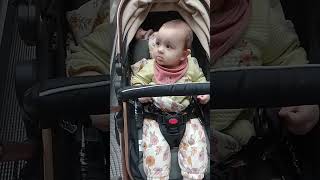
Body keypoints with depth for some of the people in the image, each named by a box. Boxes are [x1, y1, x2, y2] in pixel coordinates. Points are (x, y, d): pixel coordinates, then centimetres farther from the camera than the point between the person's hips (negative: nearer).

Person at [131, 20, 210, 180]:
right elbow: (137, 81, 5)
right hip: (156, 114, -1)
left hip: (186, 112, 1)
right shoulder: (150, 67, -3)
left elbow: (200, 79, 16)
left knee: (196, 140, -13)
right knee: (155, 143, -19)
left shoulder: (191, 66, 0)